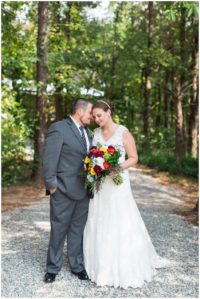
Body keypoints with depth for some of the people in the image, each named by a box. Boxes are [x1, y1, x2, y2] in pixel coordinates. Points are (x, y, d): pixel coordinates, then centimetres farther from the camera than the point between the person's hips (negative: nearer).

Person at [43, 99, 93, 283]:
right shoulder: (58, 128, -10)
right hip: (64, 191, -6)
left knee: (78, 230, 14)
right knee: (59, 230, 7)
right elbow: (49, 159, -13)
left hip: (83, 190, 6)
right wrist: (51, 185, -13)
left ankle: (77, 265, 28)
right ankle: (53, 268, 22)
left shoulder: (86, 131, 13)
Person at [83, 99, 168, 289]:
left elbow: (134, 158, -5)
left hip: (117, 184, -5)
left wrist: (118, 167, -21)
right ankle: (103, 266, 22)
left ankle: (126, 269, 14)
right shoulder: (95, 133, 8)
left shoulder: (123, 133, -7)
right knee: (99, 226, 8)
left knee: (120, 226, -1)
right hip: (99, 184, 5)